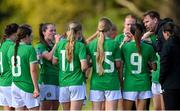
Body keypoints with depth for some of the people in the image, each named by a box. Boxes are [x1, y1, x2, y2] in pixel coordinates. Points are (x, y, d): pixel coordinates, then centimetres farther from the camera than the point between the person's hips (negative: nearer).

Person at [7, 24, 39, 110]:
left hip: (15, 86, 6)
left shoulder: (11, 49, 6)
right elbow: (33, 70, -15)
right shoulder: (30, 49, -12)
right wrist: (36, 88, -12)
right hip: (27, 86, -6)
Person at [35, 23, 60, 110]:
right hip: (47, 81, -7)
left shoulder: (54, 45, 16)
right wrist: (56, 43, -15)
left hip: (57, 80, 7)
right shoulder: (40, 46, -3)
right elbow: (49, 57, -20)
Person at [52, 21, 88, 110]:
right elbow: (84, 67, -15)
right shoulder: (80, 45, -9)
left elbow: (54, 61, 13)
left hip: (63, 82, 4)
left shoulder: (60, 43, 3)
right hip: (77, 82, -4)